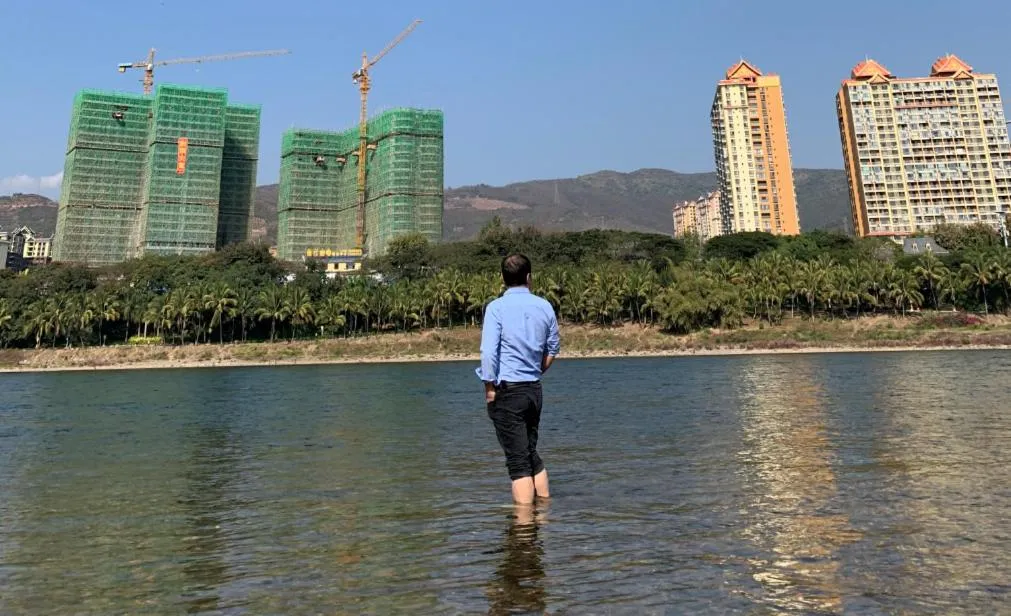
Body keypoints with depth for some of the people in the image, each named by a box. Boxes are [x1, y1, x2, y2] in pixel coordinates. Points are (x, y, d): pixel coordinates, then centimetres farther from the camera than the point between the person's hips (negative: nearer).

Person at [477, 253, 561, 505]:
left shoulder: (497, 307, -9)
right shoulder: (544, 306, 6)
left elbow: (488, 351, -15)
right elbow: (553, 349, 15)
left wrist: (490, 386, -6)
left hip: (507, 390, -5)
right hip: (535, 389, 5)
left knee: (518, 460, 0)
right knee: (532, 453, 20)